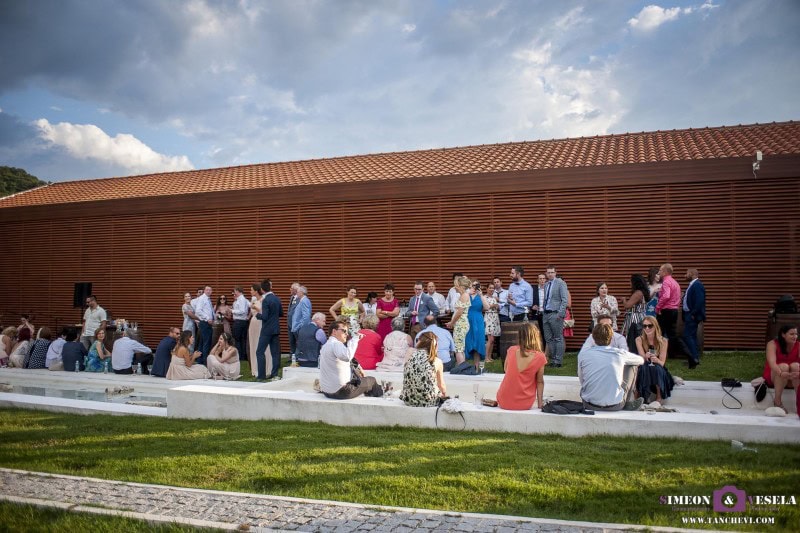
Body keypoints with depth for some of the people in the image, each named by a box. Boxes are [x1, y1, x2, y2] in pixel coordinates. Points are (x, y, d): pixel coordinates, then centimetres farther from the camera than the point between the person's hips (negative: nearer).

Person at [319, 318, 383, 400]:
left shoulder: (326, 345, 12)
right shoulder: (336, 344, -18)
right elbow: (347, 356, -40)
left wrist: (356, 368, 14)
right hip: (340, 392, -9)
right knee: (371, 380, 9)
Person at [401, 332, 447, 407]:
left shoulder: (410, 357, -2)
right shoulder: (437, 361, -6)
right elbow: (441, 385, 6)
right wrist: (444, 394, 28)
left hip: (408, 400, 3)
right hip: (428, 402, -3)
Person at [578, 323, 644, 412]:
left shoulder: (583, 354, -4)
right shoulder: (620, 354, -4)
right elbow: (641, 360, 17)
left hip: (589, 405, 1)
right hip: (615, 406, -1)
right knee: (632, 366, 18)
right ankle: (628, 403, 29)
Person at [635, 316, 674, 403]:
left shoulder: (663, 341, -7)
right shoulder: (639, 340, -6)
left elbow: (662, 362, -12)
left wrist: (656, 360, -37)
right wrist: (646, 357, -39)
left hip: (659, 372, 0)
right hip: (644, 373, 0)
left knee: (656, 368, -33)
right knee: (644, 367, -33)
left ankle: (659, 397, -16)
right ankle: (645, 397, -21)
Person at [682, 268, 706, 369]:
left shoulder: (697, 285, -14)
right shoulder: (692, 285, 17)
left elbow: (699, 301, -22)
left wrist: (693, 314, -20)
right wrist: (685, 315, 13)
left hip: (692, 316, -10)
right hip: (688, 315, 10)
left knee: (687, 335, -13)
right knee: (691, 336, 12)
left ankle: (695, 357, -11)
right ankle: (693, 360, 16)